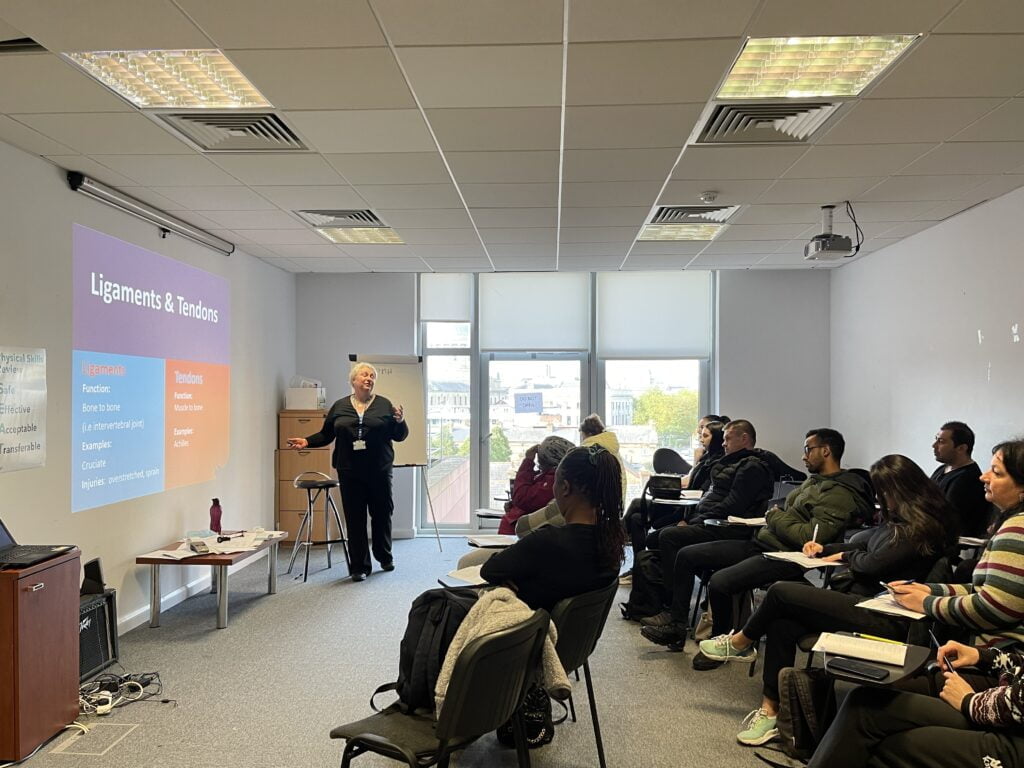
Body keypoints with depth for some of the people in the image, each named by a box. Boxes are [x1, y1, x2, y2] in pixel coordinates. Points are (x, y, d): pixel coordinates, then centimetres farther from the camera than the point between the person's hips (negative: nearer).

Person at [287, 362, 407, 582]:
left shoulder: (384, 405, 3)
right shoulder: (340, 406, 7)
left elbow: (399, 436, 3)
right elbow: (325, 435, 13)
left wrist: (400, 422, -17)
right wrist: (307, 441, -3)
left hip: (379, 471, 0)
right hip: (349, 472, 1)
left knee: (382, 514, 9)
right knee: (354, 519, 3)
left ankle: (385, 557, 31)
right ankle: (360, 566, 12)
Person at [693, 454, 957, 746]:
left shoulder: (922, 527, -14)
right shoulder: (898, 519, 16)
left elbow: (873, 564, -17)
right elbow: (865, 543, 28)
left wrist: (845, 556, 2)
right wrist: (825, 548, 16)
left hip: (884, 617, -10)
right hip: (863, 600, 10)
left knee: (781, 591, -14)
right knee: (782, 623, -11)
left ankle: (740, 643, 13)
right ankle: (770, 708, -4)